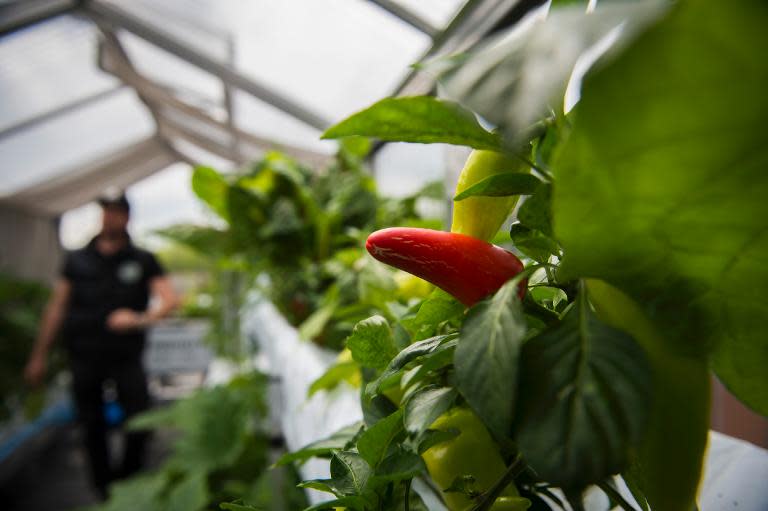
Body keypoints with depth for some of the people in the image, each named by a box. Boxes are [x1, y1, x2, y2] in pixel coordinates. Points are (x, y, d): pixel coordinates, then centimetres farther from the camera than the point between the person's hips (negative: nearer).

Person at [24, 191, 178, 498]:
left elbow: (169, 300, -4)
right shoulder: (76, 260, 8)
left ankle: (128, 483, 18)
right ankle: (103, 487, 27)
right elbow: (56, 307, 10)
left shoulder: (143, 260, 3)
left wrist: (142, 318, -23)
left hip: (126, 356, -1)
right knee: (92, 425, 9)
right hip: (84, 357, 2)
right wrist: (39, 356, 8)